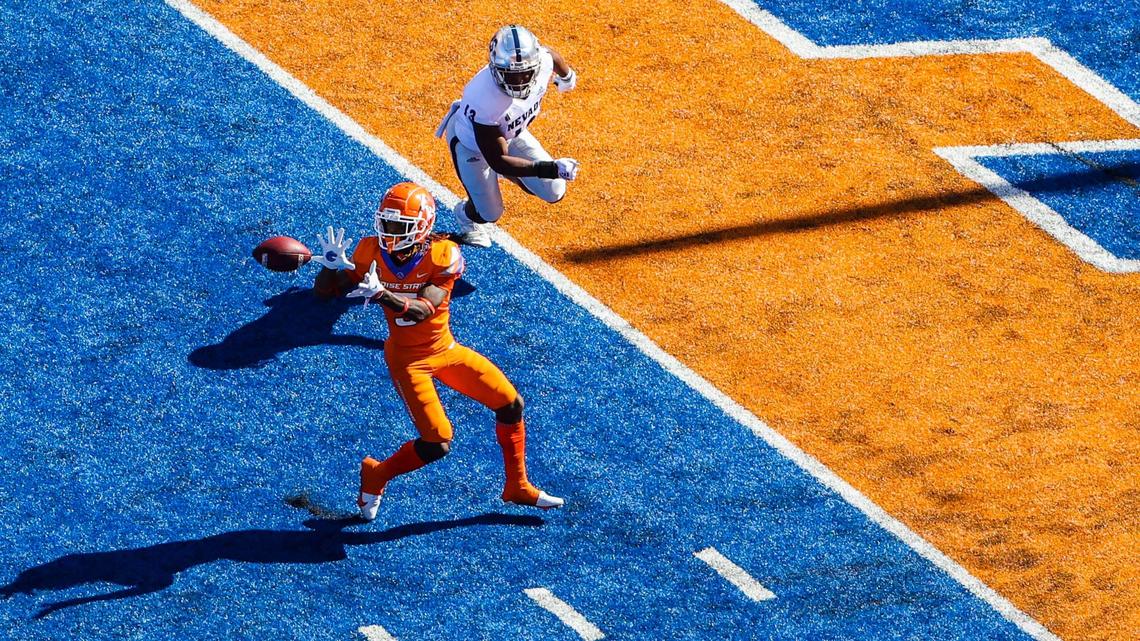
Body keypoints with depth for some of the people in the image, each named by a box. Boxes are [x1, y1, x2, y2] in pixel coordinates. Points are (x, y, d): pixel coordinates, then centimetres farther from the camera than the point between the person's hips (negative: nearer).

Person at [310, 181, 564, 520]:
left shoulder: (443, 255, -21)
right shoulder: (371, 253, -16)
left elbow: (422, 309, -33)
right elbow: (324, 292, -11)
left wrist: (382, 294, -50)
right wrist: (331, 265, -34)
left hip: (446, 350, 3)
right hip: (407, 359, -3)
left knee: (511, 404, 5)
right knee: (436, 444, -12)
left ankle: (518, 486, 24)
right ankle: (376, 475, 14)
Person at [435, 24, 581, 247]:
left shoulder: (542, 62, -33)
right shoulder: (485, 100, -47)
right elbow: (497, 160, -37)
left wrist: (566, 75, 21)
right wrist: (552, 169, -46)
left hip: (511, 133, 5)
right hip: (471, 143, -5)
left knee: (554, 192, 0)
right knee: (489, 213, 5)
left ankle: (511, 174, 31)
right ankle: (466, 216, 44)